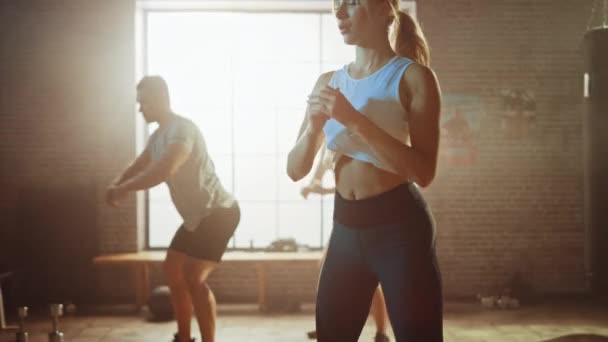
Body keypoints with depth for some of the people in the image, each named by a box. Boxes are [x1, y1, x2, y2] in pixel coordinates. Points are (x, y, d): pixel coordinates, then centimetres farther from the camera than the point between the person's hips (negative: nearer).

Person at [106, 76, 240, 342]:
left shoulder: (182, 130, -20)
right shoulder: (159, 135, 12)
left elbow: (163, 171, -35)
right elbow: (138, 166, 20)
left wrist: (123, 189, -25)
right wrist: (116, 184, -3)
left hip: (218, 212, -10)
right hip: (198, 215, 10)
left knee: (193, 278, -18)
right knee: (173, 269, 15)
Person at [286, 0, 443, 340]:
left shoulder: (412, 76, -7)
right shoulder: (328, 83, 9)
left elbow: (424, 171, -17)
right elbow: (295, 170, 9)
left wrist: (355, 120, -22)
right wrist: (314, 126, -11)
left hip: (400, 225, -5)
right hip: (346, 227, 5)